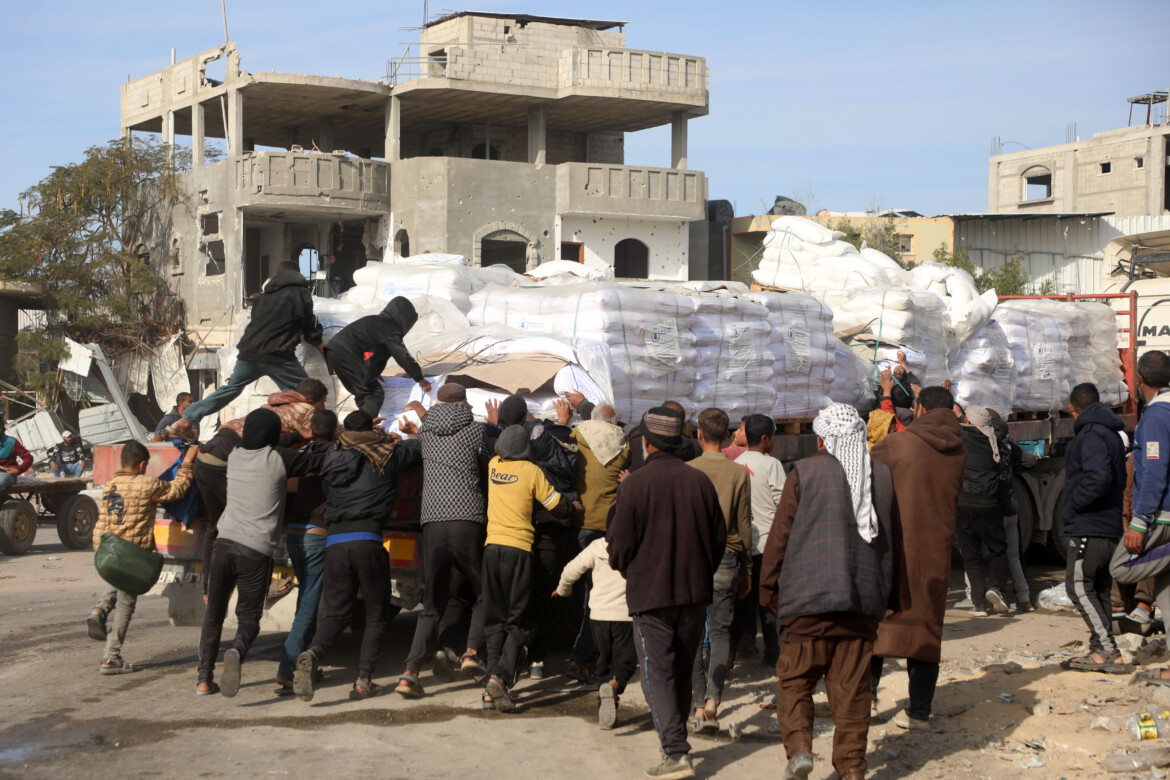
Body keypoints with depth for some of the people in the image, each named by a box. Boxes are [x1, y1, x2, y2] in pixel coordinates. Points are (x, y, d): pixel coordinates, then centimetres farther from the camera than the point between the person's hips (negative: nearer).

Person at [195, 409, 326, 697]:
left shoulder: (235, 456, 11)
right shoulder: (278, 459, -4)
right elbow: (318, 462, 0)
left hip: (224, 543, 4)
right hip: (256, 551, -4)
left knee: (214, 613, 16)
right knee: (248, 616, 4)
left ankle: (204, 678, 13)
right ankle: (236, 652, -28)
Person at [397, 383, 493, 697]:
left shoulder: (424, 432, 12)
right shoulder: (476, 429, 4)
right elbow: (490, 467, 14)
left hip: (432, 523, 3)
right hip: (468, 521, -3)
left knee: (432, 605, 10)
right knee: (484, 593, 17)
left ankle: (410, 672, -3)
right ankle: (472, 651, -2)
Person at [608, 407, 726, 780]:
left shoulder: (634, 484, -12)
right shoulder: (700, 480, 0)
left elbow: (620, 545, -9)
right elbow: (719, 537, 7)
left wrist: (626, 570, 13)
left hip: (650, 593, -4)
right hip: (694, 593, 5)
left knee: (657, 673, -1)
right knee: (682, 670, 18)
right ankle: (675, 742, 29)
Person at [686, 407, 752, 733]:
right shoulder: (739, 473, -1)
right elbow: (744, 526, 3)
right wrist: (745, 570, 12)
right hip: (725, 559, 1)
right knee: (721, 631, 4)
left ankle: (700, 704, 6)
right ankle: (713, 700, -13)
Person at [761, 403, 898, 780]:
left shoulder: (804, 473, -6)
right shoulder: (883, 476, 7)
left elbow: (780, 537, -4)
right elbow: (892, 540, 14)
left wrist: (770, 589, 8)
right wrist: (882, 595, 24)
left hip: (809, 598, -3)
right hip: (864, 601, 3)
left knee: (794, 680, 8)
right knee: (852, 687, 9)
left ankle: (799, 747, -10)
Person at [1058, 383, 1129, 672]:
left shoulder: (1091, 434, -13)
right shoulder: (1111, 434, 19)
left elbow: (1098, 477, -28)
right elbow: (1119, 480, 23)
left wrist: (1074, 503, -16)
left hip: (1088, 527, -10)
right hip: (1110, 527, 10)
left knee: (1079, 586, -9)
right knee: (1099, 589, 12)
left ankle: (1108, 651, -12)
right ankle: (1100, 651, 13)